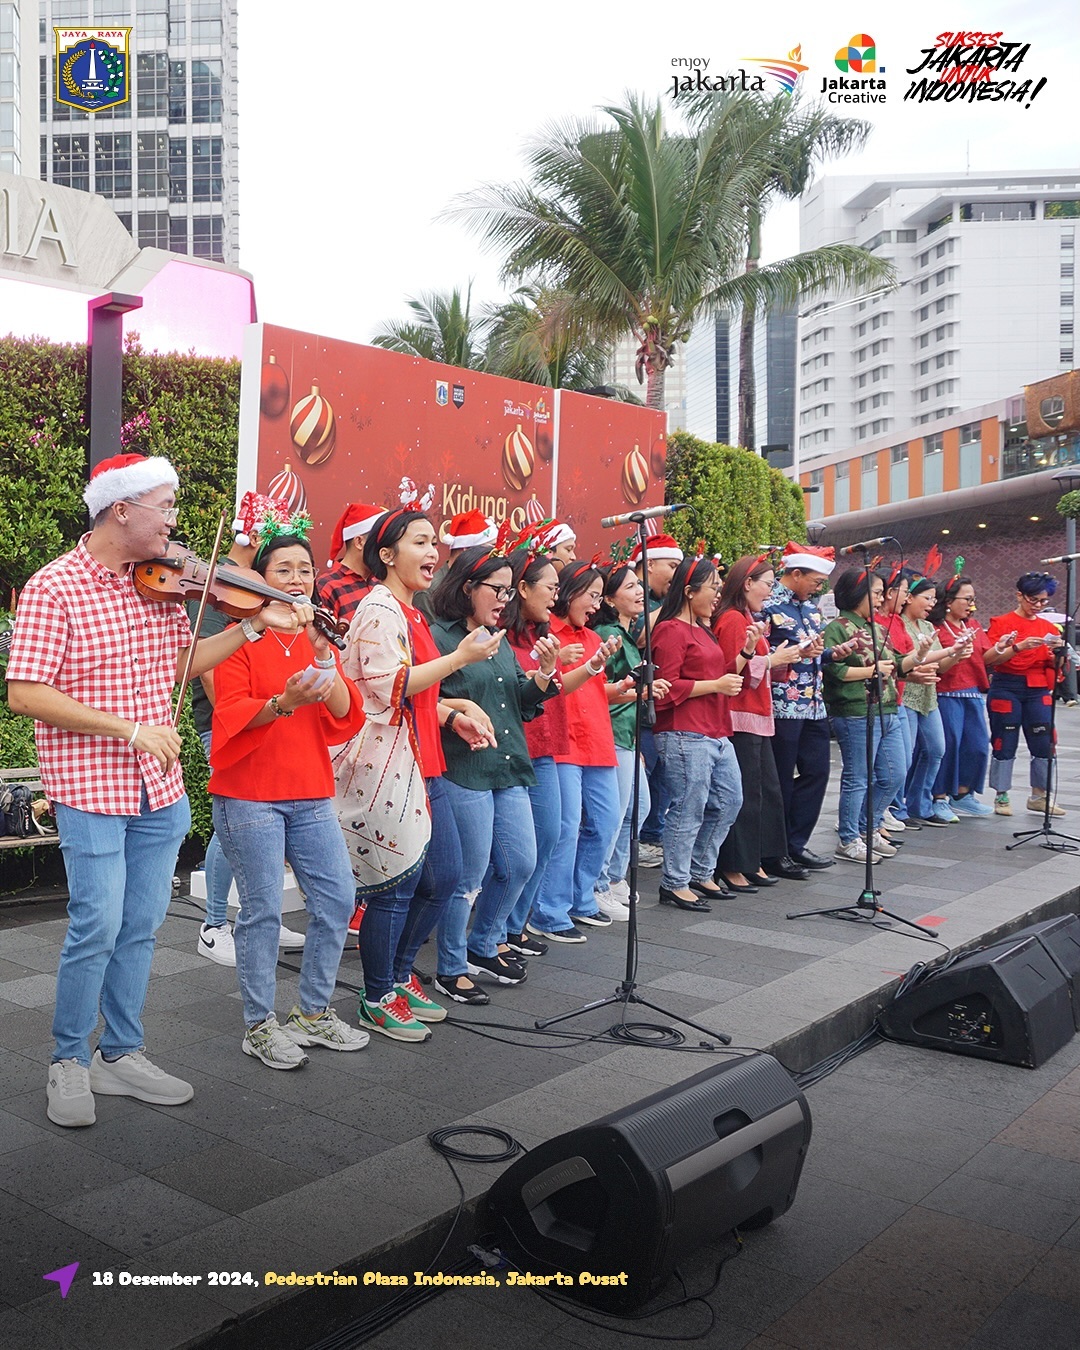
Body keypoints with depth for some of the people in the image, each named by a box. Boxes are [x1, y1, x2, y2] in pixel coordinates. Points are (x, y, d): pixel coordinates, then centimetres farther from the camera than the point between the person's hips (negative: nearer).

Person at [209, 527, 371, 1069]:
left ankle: (314, 1012, 21)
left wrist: (324, 657, -13)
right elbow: (231, 713, -12)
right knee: (263, 910, -3)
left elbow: (346, 715, 1)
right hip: (249, 795, -5)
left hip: (311, 796, 6)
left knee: (336, 901, 4)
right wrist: (282, 703, -29)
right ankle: (260, 1025, 12)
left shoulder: (319, 640, 15)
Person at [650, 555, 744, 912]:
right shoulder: (671, 630, -10)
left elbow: (719, 674, 28)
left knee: (728, 801, 15)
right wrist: (715, 685, -15)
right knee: (688, 810, -5)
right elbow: (668, 687, -18)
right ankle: (675, 884, 7)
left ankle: (700, 872, 27)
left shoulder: (702, 630, 20)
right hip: (685, 735, -10)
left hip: (716, 732, 10)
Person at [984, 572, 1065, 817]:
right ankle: (1001, 797, 10)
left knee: (1044, 743, 3)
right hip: (1006, 689, -4)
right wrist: (1018, 647, -24)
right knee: (1004, 744, 0)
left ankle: (1039, 796, 15)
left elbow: (1055, 667, 14)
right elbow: (988, 659, -12)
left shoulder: (1048, 628, 13)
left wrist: (1057, 651, -7)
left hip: (1038, 691, 4)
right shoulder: (1001, 623, -1)